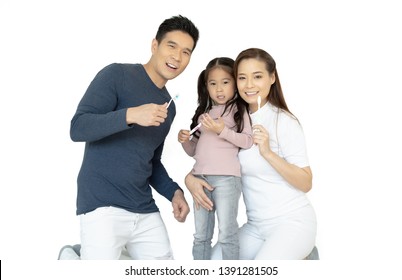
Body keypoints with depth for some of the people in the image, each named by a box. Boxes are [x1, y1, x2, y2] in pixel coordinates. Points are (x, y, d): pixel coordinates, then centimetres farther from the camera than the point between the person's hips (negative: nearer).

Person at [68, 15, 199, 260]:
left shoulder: (168, 106, 13)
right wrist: (130, 115, -25)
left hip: (145, 211, 7)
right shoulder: (117, 75, -5)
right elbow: (78, 128, -13)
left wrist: (174, 192, 5)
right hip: (103, 206, -6)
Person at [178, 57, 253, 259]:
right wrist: (184, 141, 1)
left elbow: (248, 141, -9)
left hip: (226, 177, -6)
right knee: (201, 235, 11)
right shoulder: (203, 113, 18)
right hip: (200, 178, 6)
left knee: (227, 233, -6)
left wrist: (222, 130, -18)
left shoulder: (239, 109, 3)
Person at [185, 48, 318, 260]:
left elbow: (306, 183, -14)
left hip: (292, 222, -6)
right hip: (256, 226, 6)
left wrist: (268, 153, -26)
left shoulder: (284, 122, -12)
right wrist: (190, 178, -11)